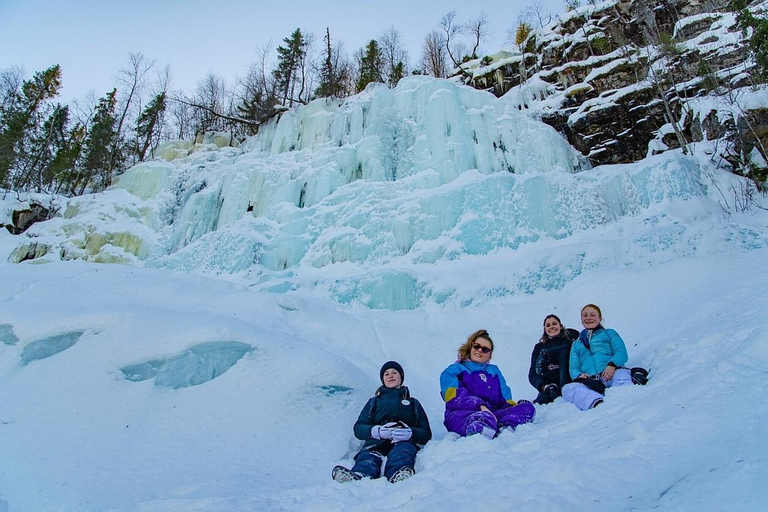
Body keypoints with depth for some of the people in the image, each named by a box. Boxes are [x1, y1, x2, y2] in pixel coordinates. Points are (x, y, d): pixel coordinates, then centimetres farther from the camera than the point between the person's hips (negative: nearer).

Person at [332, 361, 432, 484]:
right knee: (368, 456, -36)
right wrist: (376, 431, -7)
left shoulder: (413, 403, 31)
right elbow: (358, 428, 17)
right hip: (377, 441, 1)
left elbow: (426, 434, 17)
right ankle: (359, 476, -68)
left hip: (404, 442, 0)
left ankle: (399, 477, -69)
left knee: (402, 451, -38)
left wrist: (410, 433, -8)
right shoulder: (374, 402, 32)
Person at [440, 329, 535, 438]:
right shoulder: (454, 370, 15)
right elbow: (454, 397, -5)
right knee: (484, 418, -38)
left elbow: (505, 398, 21)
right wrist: (480, 406, -21)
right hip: (461, 415, -5)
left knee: (527, 406, -20)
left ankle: (505, 428, -42)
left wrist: (511, 406, -5)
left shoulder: (494, 371, 31)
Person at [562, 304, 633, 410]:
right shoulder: (576, 344, 34)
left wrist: (612, 364, -15)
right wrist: (579, 375, -7)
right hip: (590, 380, 1)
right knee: (567, 388, -32)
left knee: (621, 376, -38)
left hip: (612, 373, -1)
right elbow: (573, 367, 20)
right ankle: (598, 404, -58)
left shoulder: (609, 333, 28)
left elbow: (621, 352, 10)